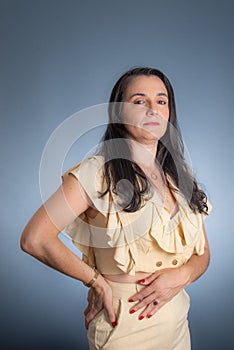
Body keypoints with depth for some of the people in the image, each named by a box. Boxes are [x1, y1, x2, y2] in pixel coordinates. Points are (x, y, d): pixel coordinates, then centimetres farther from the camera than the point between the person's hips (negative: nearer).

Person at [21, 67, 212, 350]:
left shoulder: (180, 177, 3)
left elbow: (202, 252, 7)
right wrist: (98, 281, -13)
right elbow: (34, 239, -20)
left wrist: (181, 275, -14)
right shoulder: (97, 172, -16)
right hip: (123, 326, -5)